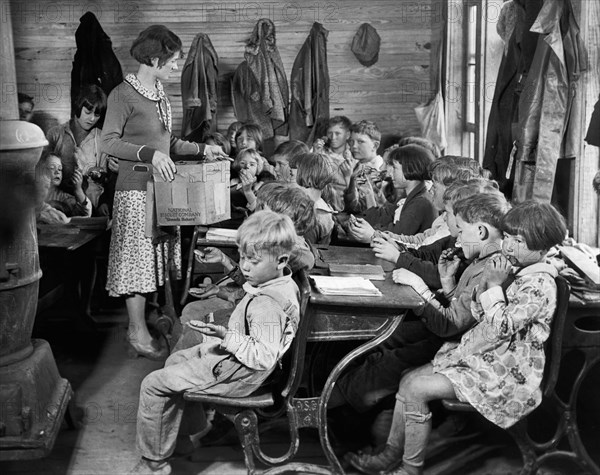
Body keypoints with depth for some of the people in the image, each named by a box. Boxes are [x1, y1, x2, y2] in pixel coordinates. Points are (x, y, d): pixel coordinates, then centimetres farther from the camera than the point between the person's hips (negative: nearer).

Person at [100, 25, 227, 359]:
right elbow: (108, 142, -18)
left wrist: (202, 150, 13)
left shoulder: (160, 94, 13)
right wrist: (150, 154, -29)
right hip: (137, 189, -8)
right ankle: (138, 331, 8)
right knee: (138, 257, -1)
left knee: (162, 256, 12)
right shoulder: (124, 94, -12)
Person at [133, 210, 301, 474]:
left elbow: (264, 357, -33)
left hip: (232, 373, -11)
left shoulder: (266, 306, -32)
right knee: (175, 361, 28)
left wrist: (226, 336, -34)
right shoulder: (282, 285, -2)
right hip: (233, 357, 11)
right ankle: (194, 428, 37)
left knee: (153, 385, -4)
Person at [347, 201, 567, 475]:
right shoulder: (514, 270, 8)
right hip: (477, 354, 10)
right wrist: (485, 282, -4)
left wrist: (495, 286, -17)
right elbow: (479, 317, 11)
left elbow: (500, 330, -24)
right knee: (409, 379, 2)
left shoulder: (540, 284, -19)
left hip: (506, 371, -9)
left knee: (417, 390, -16)